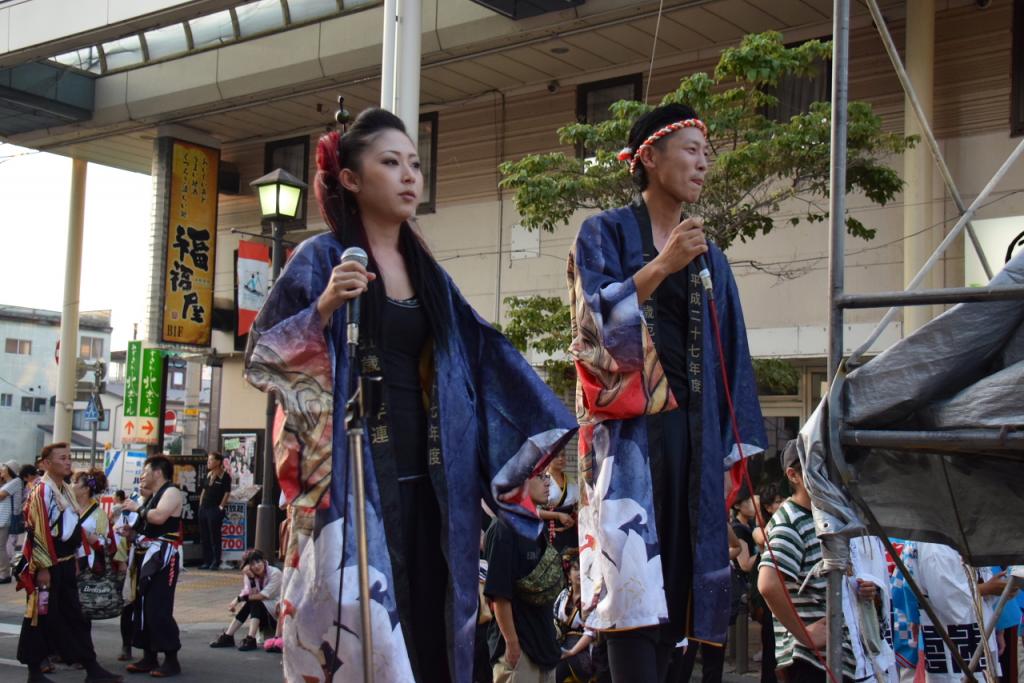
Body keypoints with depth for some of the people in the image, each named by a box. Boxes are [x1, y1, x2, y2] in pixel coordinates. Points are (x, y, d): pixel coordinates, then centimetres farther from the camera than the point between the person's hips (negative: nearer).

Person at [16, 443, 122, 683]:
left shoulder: (66, 490, 13)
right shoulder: (41, 492, -14)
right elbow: (37, 531, -18)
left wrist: (76, 558, 18)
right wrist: (43, 567, -20)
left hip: (65, 564, 9)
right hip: (48, 566, -9)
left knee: (75, 616, 10)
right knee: (41, 617, 1)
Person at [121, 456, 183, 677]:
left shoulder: (171, 492, -8)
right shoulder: (152, 497, 22)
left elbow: (159, 517, -24)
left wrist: (137, 508, -11)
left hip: (161, 558, -10)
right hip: (146, 557, 10)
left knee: (158, 609, -13)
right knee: (142, 607, 10)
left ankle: (171, 659, -9)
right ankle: (149, 657, 16)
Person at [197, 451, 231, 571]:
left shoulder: (225, 476, -7)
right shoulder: (208, 475, 13)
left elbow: (227, 493, -10)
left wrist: (221, 507, -12)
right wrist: (201, 504, 12)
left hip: (215, 510, -7)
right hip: (204, 508, 7)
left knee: (214, 536, -2)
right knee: (204, 537, 9)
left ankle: (216, 562, 5)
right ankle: (207, 561, 16)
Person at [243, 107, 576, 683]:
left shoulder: (427, 271, 14)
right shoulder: (322, 258, -3)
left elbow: (485, 360, 16)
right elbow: (261, 355, -8)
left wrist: (544, 434, 11)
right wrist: (326, 306, -22)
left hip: (424, 477, 5)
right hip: (352, 477, -5)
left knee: (425, 614, 3)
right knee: (359, 616, -8)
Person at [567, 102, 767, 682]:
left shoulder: (709, 257, 19)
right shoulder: (606, 233, 6)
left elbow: (731, 359, 16)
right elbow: (593, 317, -9)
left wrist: (735, 456, 10)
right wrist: (661, 266, -13)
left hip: (690, 428, 5)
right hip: (628, 424, -5)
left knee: (677, 574, 1)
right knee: (635, 576, -14)